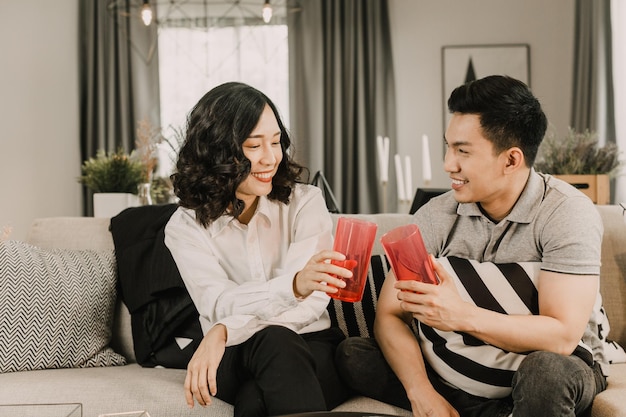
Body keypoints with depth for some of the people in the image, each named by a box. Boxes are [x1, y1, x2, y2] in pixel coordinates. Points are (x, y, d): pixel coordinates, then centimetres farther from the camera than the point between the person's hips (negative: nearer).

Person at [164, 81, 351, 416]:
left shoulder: (305, 202, -2)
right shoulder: (185, 226, -1)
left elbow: (312, 302, -13)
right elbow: (219, 304, -17)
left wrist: (224, 330, -27)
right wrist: (294, 285, -38)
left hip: (312, 350, -1)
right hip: (235, 358, 1)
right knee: (273, 340, -34)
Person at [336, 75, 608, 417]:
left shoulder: (566, 213, -16)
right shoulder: (435, 216, -4)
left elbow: (562, 336, -23)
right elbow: (389, 315, -7)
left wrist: (461, 315, -35)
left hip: (549, 381, -3)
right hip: (456, 383, 4)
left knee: (547, 370, -38)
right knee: (352, 354, -13)